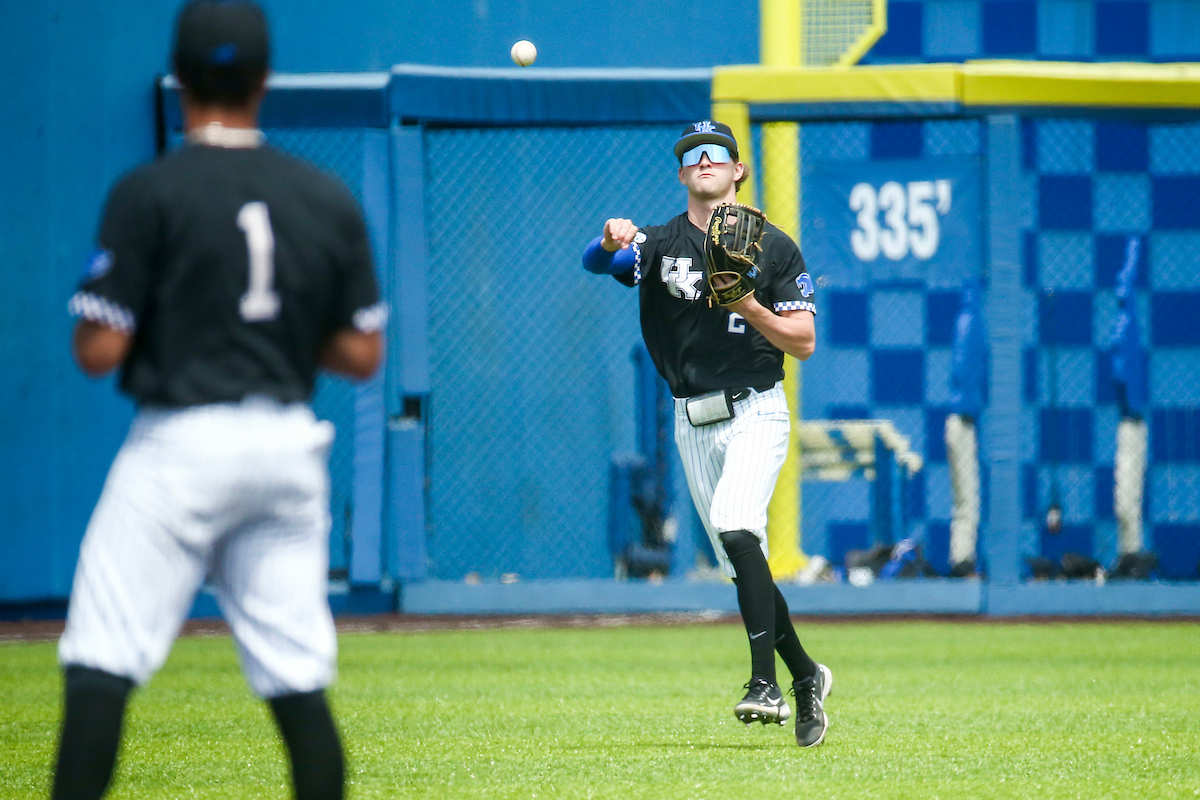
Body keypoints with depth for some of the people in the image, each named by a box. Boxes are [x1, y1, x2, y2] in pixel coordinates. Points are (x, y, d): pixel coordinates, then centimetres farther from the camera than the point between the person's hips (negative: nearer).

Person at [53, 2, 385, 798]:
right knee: (299, 679, 7)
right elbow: (362, 354, 7)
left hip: (182, 442, -4)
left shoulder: (148, 194, -8)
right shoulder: (330, 201, 5)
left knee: (102, 665, -4)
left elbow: (99, 351, -9)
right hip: (290, 447, 5)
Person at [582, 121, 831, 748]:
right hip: (692, 424, 4)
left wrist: (749, 306, -19)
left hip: (755, 413, -4)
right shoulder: (660, 244, 6)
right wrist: (609, 242, -37)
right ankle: (805, 677, 26)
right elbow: (595, 263, -14)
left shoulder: (773, 247, 1)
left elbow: (804, 343, -2)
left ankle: (765, 684, -31)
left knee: (734, 527, -28)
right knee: (743, 566, 8)